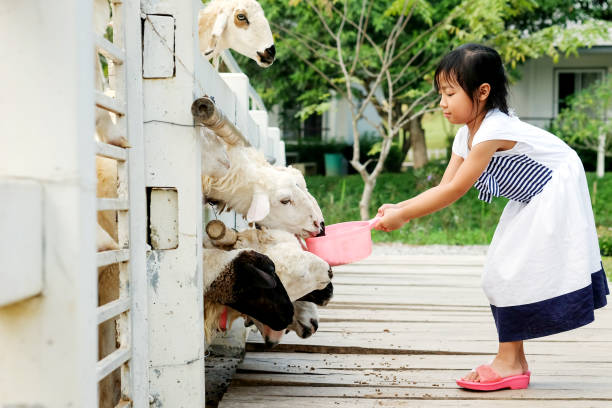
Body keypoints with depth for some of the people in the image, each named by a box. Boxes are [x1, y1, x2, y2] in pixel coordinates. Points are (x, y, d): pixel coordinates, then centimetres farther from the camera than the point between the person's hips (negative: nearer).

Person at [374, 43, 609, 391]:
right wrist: (400, 207, -16)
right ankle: (515, 361, 13)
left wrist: (403, 216, -26)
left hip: (556, 194, -9)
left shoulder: (493, 131, -30)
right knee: (505, 271, 6)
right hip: (530, 201, 9)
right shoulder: (466, 137, 0)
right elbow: (444, 188, -2)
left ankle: (509, 363, -3)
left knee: (516, 270, -11)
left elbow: (455, 191, -29)